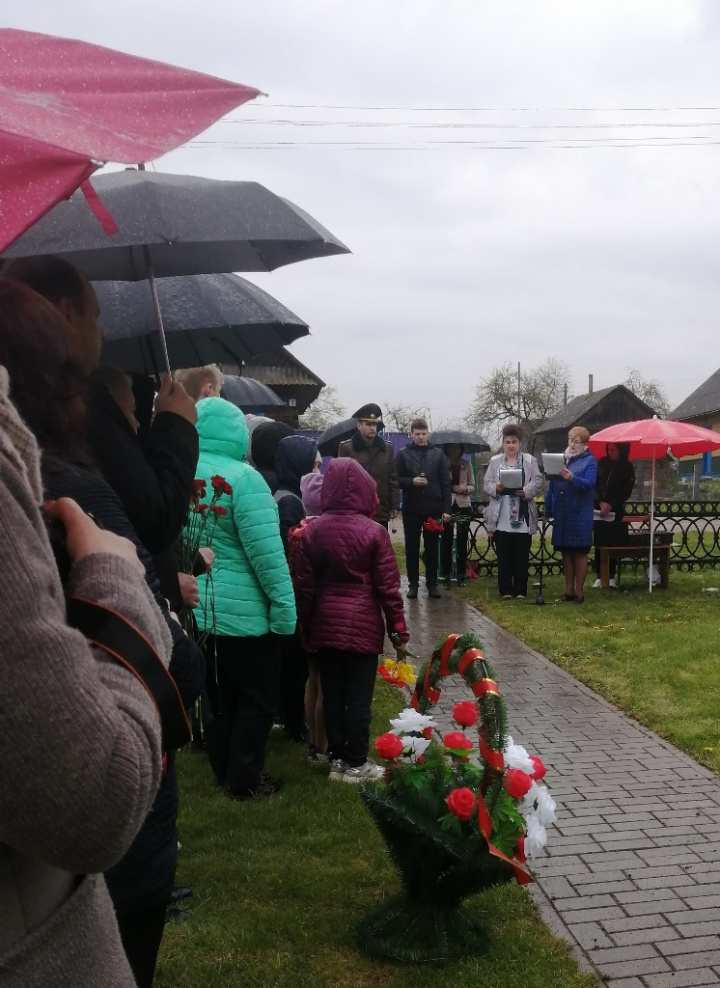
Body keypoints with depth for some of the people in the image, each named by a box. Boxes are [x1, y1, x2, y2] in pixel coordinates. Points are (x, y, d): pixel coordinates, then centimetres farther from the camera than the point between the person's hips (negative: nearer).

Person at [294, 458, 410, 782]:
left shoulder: (313, 530, -2)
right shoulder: (374, 532, -10)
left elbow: (305, 585, 2)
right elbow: (387, 586, -8)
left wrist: (306, 626, 11)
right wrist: (399, 630, 0)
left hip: (326, 624, 3)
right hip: (363, 624, -3)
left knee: (332, 694, 12)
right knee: (359, 697, 5)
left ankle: (337, 759, 22)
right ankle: (356, 764, 14)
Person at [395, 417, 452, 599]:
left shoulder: (438, 454, 6)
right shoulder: (403, 454, 3)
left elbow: (446, 483, 3)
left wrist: (446, 509, -3)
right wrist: (412, 482, -16)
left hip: (433, 509, 0)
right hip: (411, 509, 0)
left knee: (432, 548, 7)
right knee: (411, 548, 5)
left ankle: (432, 583, 15)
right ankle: (413, 584, 14)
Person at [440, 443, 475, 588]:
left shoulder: (466, 464, 7)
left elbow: (472, 486, 9)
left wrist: (465, 489, -11)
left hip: (463, 505, 2)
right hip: (446, 505, -2)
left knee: (462, 540, 6)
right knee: (446, 540, -1)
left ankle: (461, 574, 16)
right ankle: (446, 575, 6)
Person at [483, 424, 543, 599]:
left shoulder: (530, 461, 7)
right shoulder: (495, 461, 10)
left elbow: (537, 482, -2)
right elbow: (486, 484, 5)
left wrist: (525, 491, -19)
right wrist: (496, 488, -16)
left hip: (522, 518, -1)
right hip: (501, 518, 1)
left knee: (522, 555, 3)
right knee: (503, 555, 3)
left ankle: (521, 590, 10)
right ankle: (505, 589, 9)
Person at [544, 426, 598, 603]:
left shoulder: (590, 460, -1)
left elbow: (589, 483, -16)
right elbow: (552, 485, 13)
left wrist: (572, 478, -34)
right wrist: (548, 509, 7)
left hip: (579, 514, -5)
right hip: (561, 514, 5)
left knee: (580, 552, 1)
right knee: (566, 552, 9)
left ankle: (579, 591, 6)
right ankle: (568, 589, 16)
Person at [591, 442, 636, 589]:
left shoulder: (627, 467, 2)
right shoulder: (602, 463, 7)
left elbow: (626, 491, -1)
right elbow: (595, 484, 6)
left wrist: (610, 505, -10)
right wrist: (601, 502, -9)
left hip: (616, 511, -2)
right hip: (599, 510, 2)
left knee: (613, 544, -1)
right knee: (599, 543, 0)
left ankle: (611, 577, 7)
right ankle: (599, 576, 6)